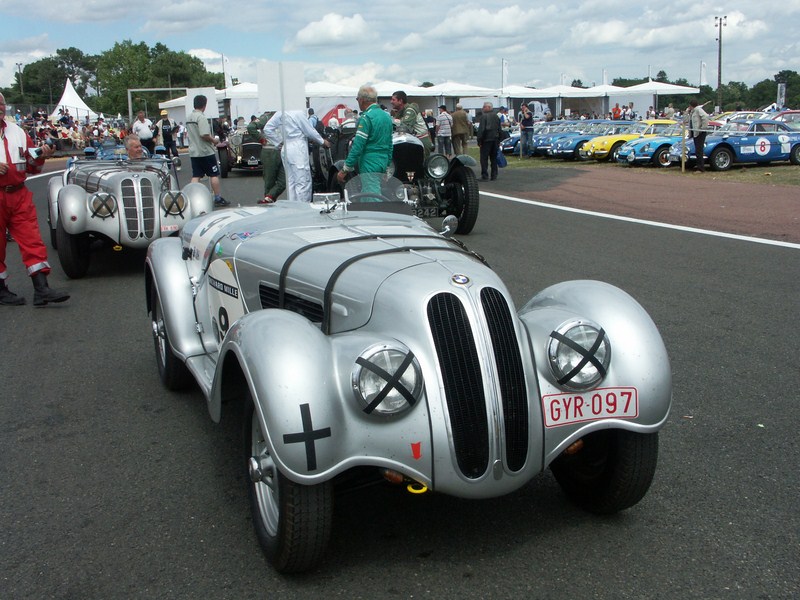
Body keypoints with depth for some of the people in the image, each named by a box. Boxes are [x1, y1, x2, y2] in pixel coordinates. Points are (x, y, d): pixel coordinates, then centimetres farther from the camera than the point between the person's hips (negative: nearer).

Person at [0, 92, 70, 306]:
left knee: (32, 240, -4)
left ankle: (41, 289, -7)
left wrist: (41, 156, -3)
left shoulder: (18, 132, 13)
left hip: (19, 194, 4)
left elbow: (31, 167, 17)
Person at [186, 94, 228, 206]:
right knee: (214, 175, 4)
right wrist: (214, 141, -8)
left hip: (193, 152, 7)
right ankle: (217, 199, 8)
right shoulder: (201, 117, -16)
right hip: (205, 151, -7)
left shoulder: (188, 118, 11)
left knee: (195, 176, 6)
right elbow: (204, 135, -25)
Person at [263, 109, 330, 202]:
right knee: (303, 183, -4)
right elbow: (309, 131, -6)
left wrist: (279, 142, 12)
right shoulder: (299, 112, -12)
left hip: (285, 149, 7)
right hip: (298, 149, -7)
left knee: (291, 183, 11)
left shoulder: (281, 111, 7)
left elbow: (267, 129, 8)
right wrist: (323, 141, 9)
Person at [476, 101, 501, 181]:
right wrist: (498, 138, 21)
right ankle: (494, 175, 13)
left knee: (484, 158, -3)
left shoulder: (484, 116, -12)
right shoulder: (496, 116, 12)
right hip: (495, 139, 7)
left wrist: (479, 140, -13)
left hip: (486, 139, -7)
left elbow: (481, 129, -16)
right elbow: (499, 129, 16)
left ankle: (484, 175, -7)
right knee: (494, 158, 11)